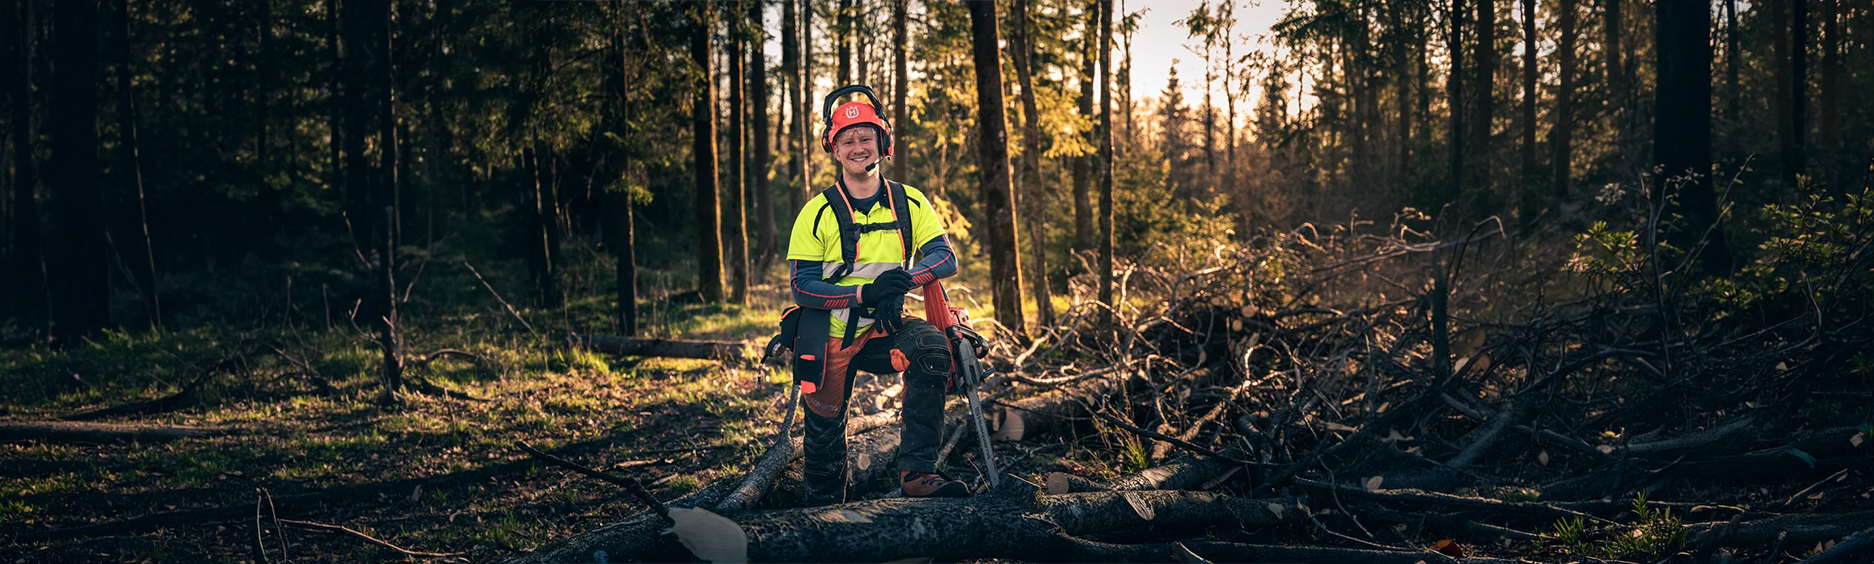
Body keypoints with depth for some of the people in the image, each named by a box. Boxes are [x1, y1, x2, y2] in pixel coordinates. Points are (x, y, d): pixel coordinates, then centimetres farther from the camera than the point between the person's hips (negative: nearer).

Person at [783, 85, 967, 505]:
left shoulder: (909, 203, 0)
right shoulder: (818, 213, -7)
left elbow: (945, 258, -8)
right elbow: (803, 286, -13)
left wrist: (906, 278, -29)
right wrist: (864, 293, -28)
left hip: (885, 331, 1)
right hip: (831, 337, -1)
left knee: (932, 347, -29)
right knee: (825, 428, 1)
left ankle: (917, 471, -25)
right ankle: (822, 505, 33)